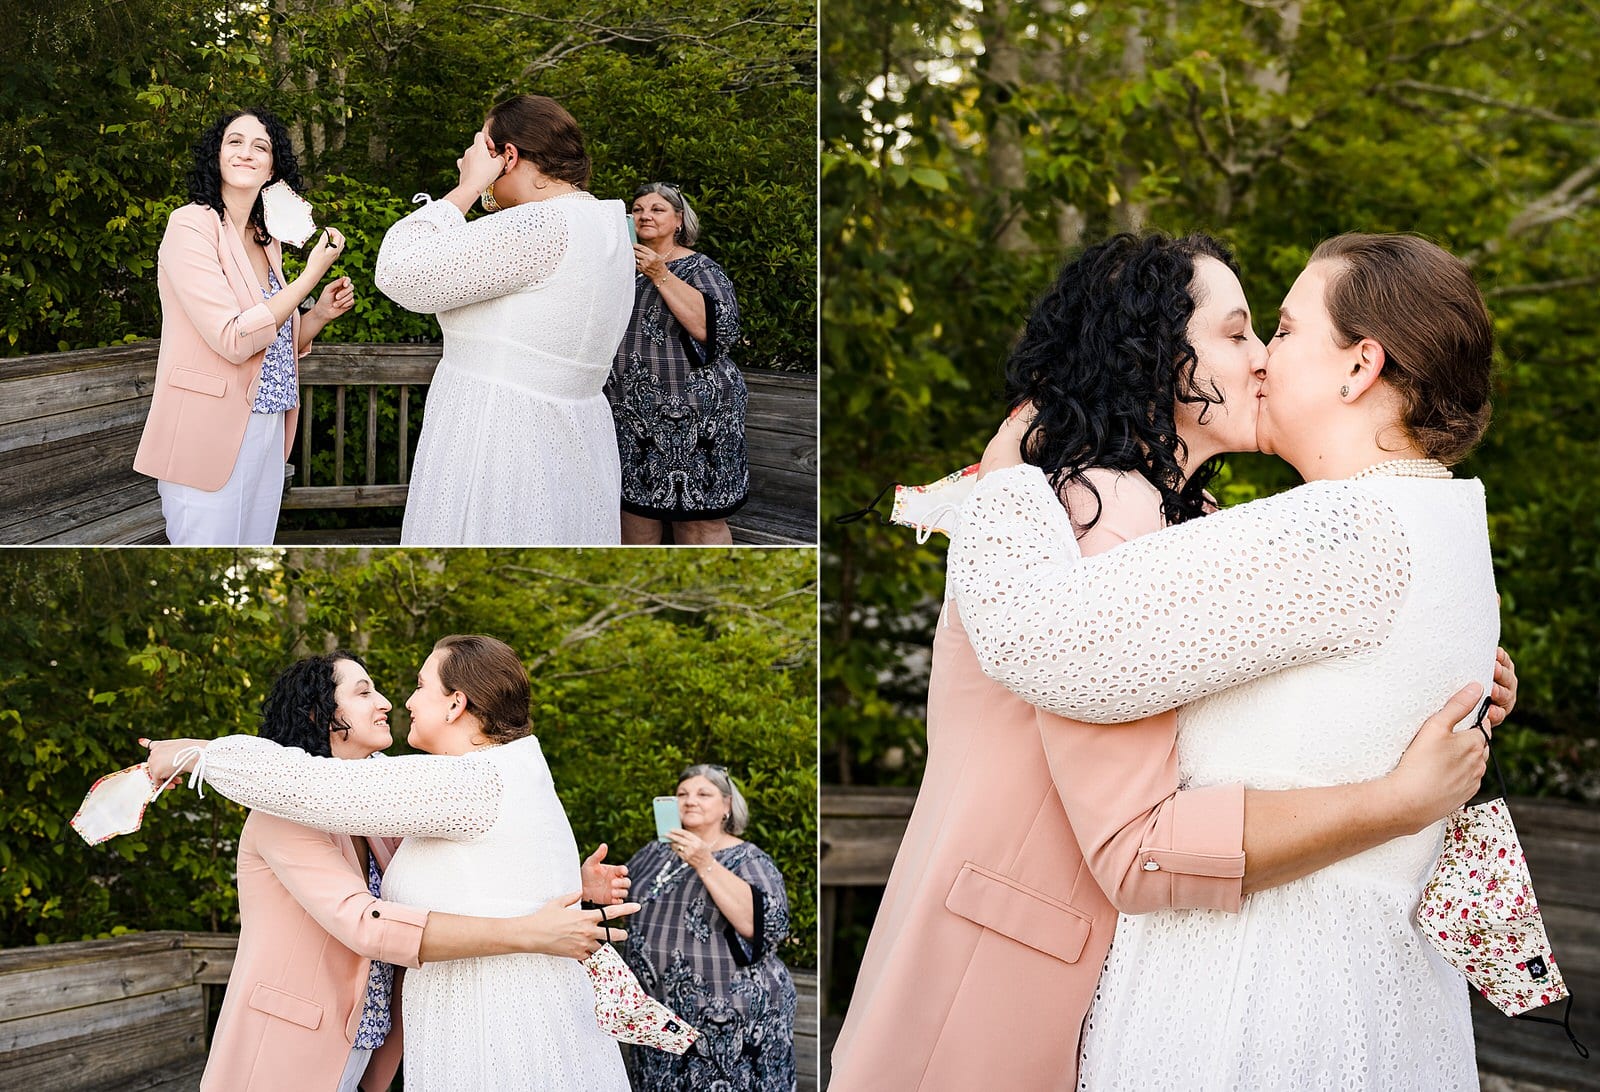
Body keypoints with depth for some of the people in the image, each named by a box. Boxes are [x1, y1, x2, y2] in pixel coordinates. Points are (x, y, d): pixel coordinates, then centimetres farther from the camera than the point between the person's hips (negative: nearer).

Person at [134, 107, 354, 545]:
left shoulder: (266, 241, 13)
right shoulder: (191, 226, -10)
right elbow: (233, 340, -19)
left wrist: (321, 313, 2)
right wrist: (310, 276, -13)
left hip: (266, 433, 8)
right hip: (209, 438, -8)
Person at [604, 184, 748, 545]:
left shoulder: (699, 269, -3)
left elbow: (716, 328, -19)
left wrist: (660, 275, -19)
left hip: (690, 420, -5)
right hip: (628, 416, 5)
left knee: (698, 523, -4)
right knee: (633, 515, 9)